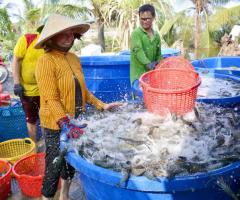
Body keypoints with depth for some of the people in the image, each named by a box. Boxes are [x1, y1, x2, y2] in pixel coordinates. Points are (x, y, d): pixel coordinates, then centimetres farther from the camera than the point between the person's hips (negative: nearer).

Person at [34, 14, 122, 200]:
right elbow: (51, 99, -22)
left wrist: (102, 105, 6)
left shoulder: (74, 58, 5)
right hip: (57, 126, -7)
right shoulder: (46, 61, -16)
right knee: (54, 166, 5)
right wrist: (66, 125, -30)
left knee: (71, 161, 21)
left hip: (76, 121, 7)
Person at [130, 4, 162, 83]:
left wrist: (158, 62, -1)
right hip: (138, 73, -6)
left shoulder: (156, 35, 11)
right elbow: (138, 51, -21)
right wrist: (148, 63, -33)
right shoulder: (136, 33, -8)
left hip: (152, 72, 6)